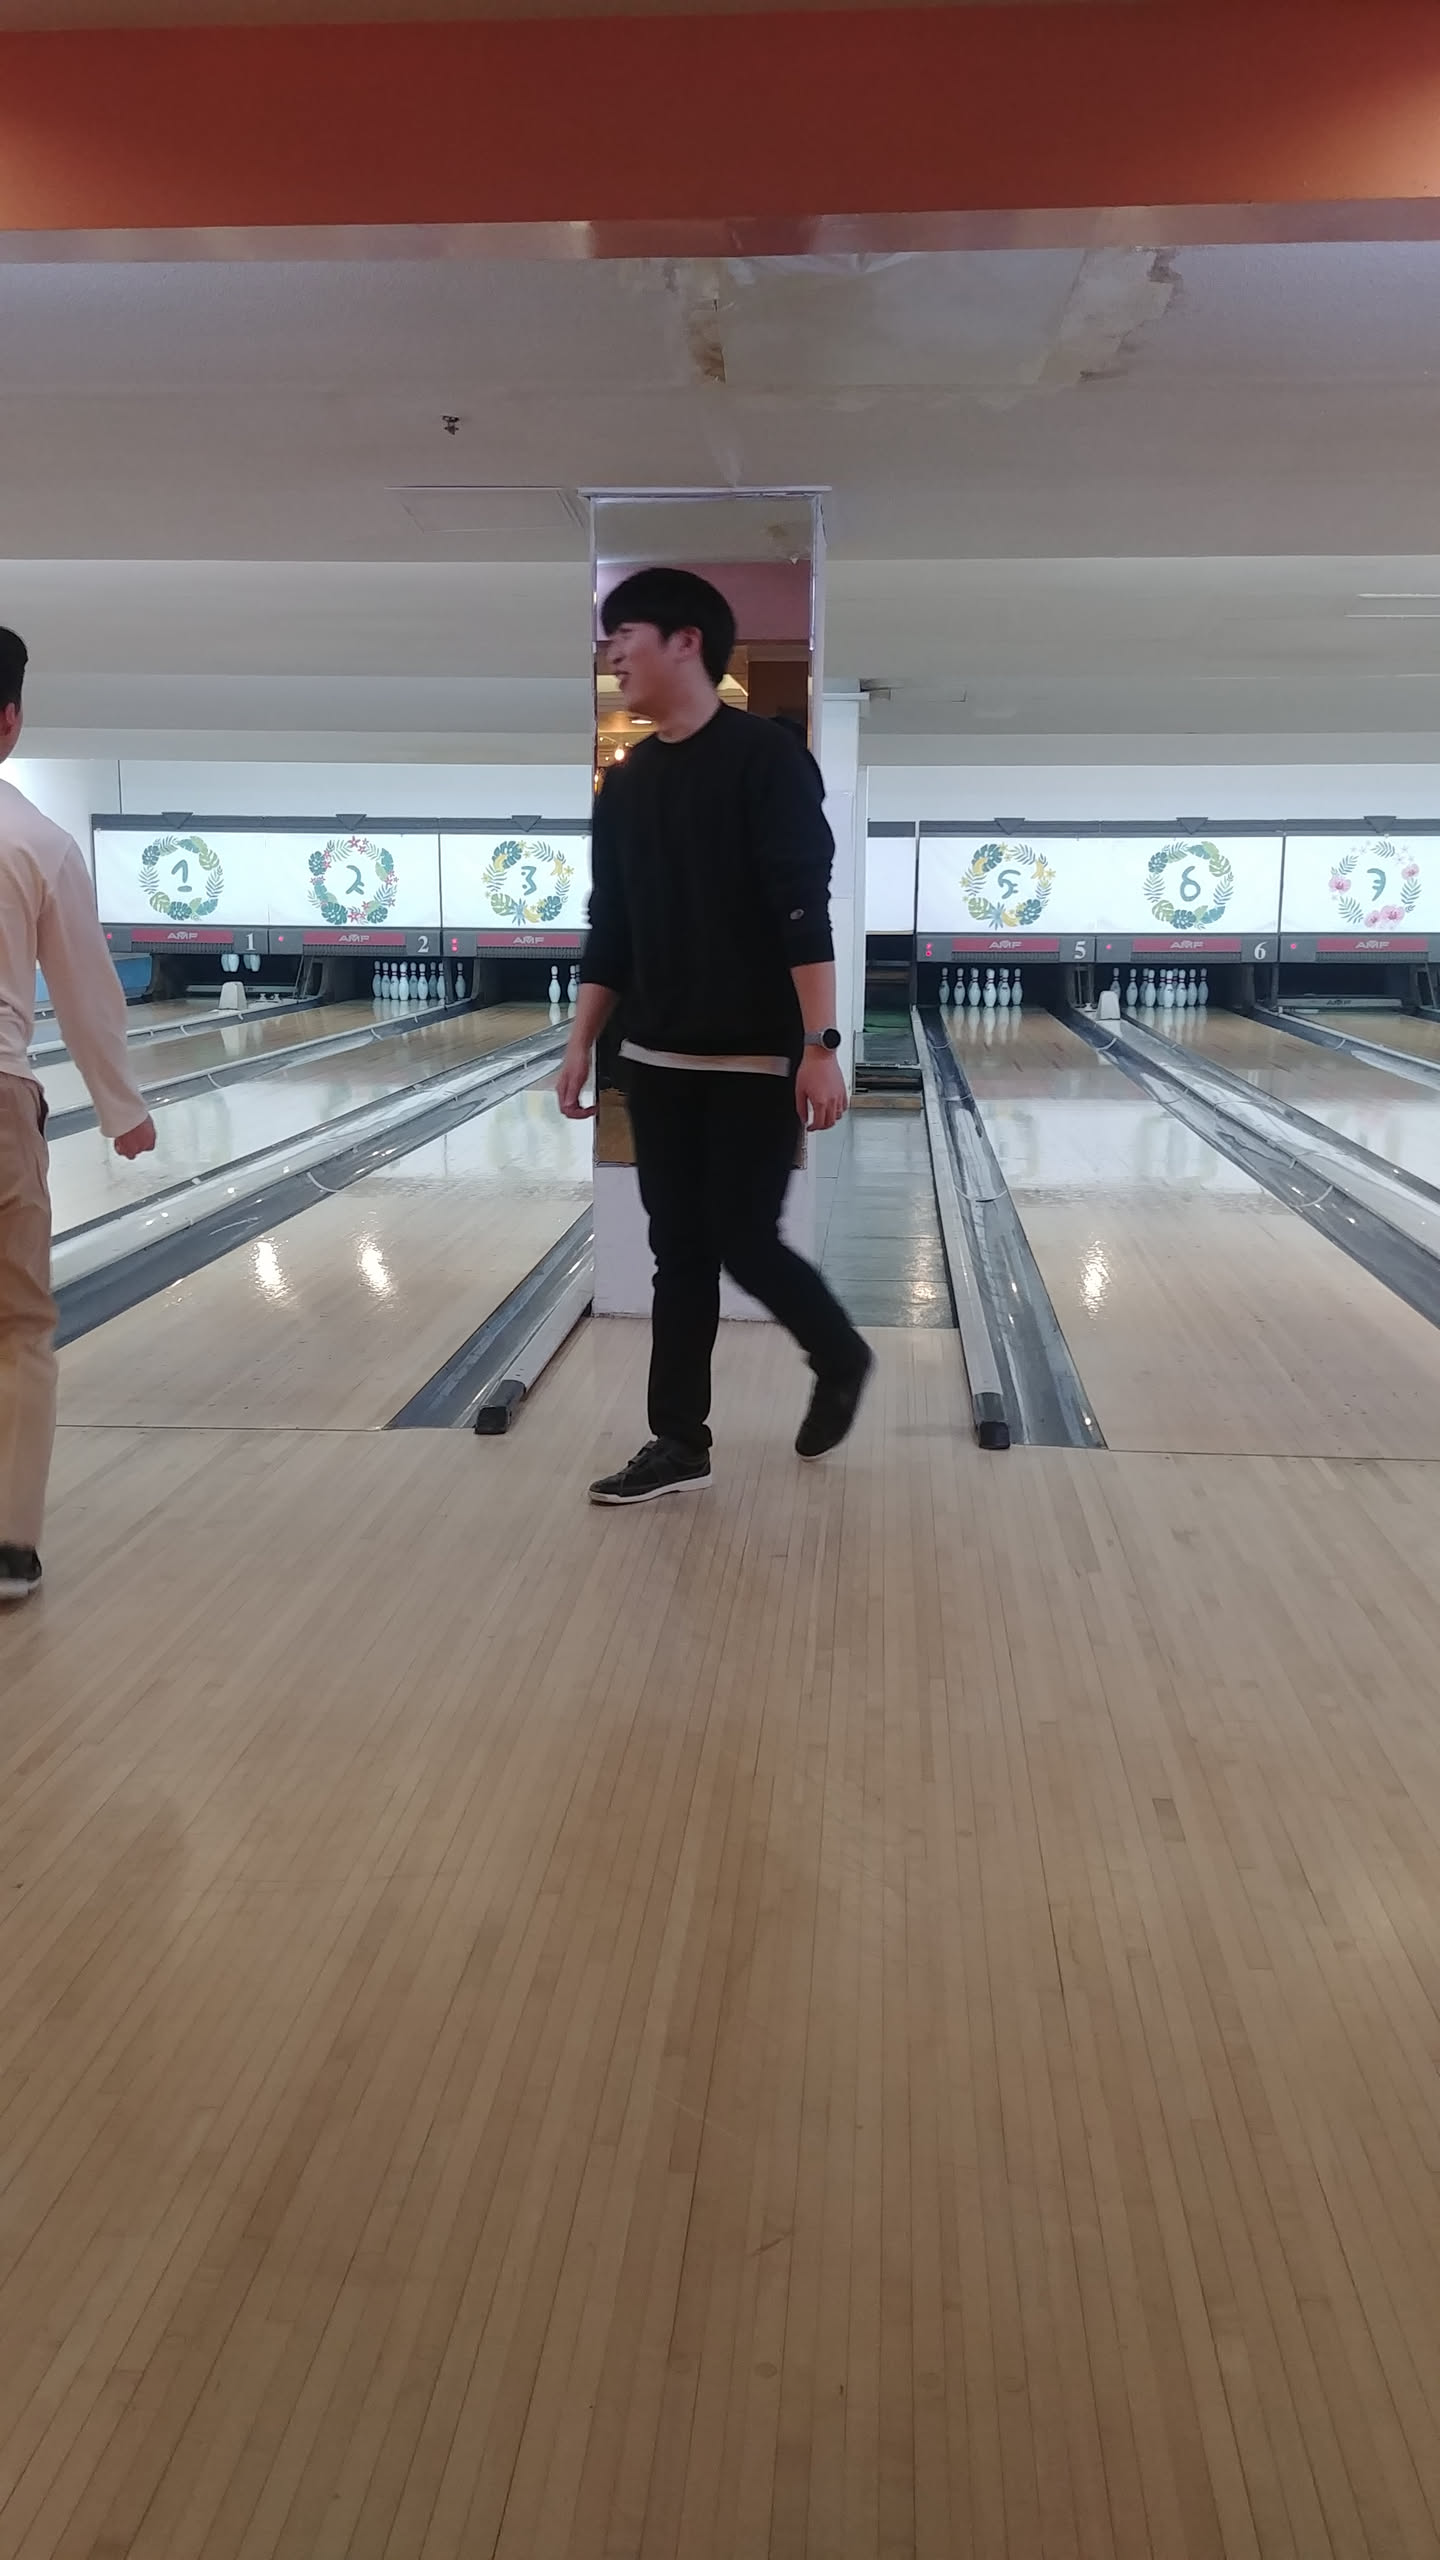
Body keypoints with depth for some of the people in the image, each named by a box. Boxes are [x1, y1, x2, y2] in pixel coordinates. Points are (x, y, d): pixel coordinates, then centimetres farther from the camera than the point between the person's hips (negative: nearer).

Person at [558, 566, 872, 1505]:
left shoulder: (766, 759, -9)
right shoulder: (626, 785, 10)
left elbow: (805, 914, -16)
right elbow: (611, 933, 14)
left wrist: (821, 1045, -21)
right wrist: (582, 1043, 10)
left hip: (756, 1058, -6)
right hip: (659, 1058, 6)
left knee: (743, 1240, -4)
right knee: (678, 1252, 8)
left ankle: (844, 1360, 24)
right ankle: (678, 1443, 15)